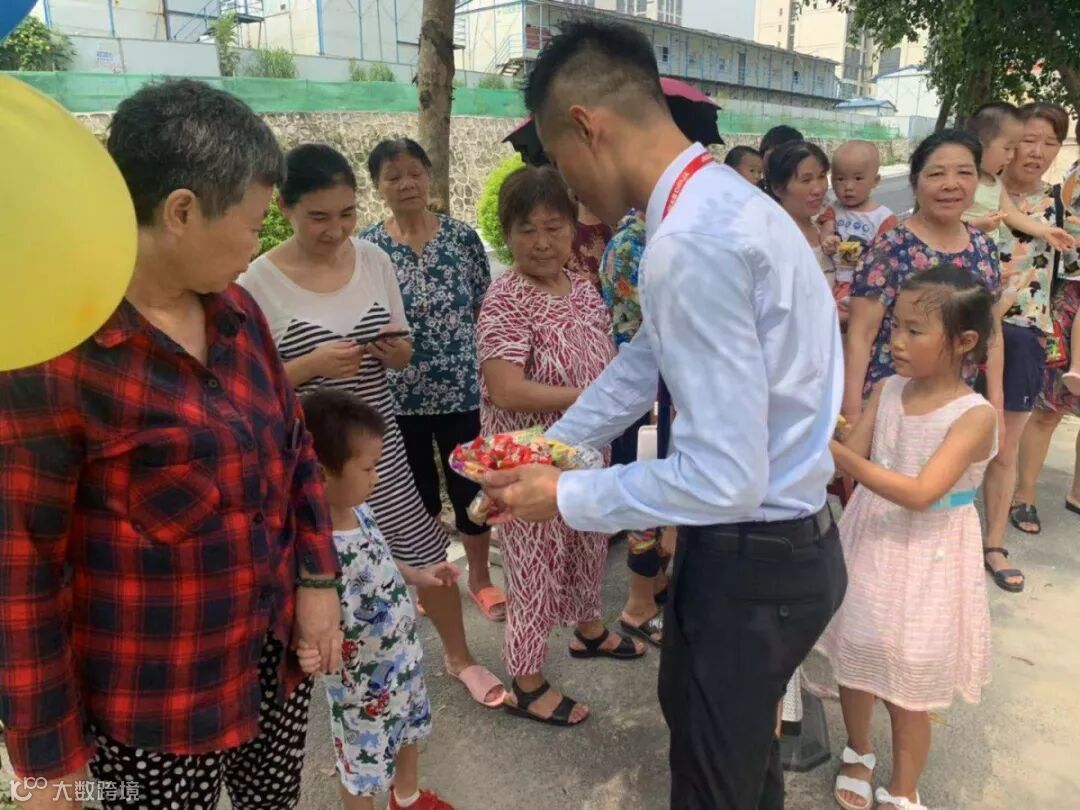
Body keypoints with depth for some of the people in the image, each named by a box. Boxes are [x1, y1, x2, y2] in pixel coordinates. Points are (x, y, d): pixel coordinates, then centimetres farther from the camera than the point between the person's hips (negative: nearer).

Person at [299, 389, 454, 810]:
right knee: (362, 764, 17)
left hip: (401, 653, 9)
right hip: (362, 678, -9)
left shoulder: (358, 509, -10)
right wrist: (310, 652, -50)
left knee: (410, 728, 32)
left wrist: (417, 575, 12)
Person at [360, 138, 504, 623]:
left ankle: (480, 578, 32)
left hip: (464, 391, 0)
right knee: (418, 493, 15)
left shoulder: (462, 237, -1)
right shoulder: (366, 249, -3)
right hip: (399, 397, 0)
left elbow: (487, 314, 2)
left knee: (472, 487, 10)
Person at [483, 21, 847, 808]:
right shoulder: (721, 199, 3)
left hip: (752, 561, -9)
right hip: (771, 543, 9)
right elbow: (645, 361, 11)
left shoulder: (691, 242, -30)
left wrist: (565, 496, -17)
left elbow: (725, 479, -30)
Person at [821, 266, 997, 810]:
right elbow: (853, 466, -3)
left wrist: (837, 453, -35)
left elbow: (919, 494, -27)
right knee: (854, 660, 18)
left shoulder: (975, 415, -18)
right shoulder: (887, 391, -3)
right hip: (869, 542, 5)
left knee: (907, 688, 10)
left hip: (924, 557, -4)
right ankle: (858, 753, 46)